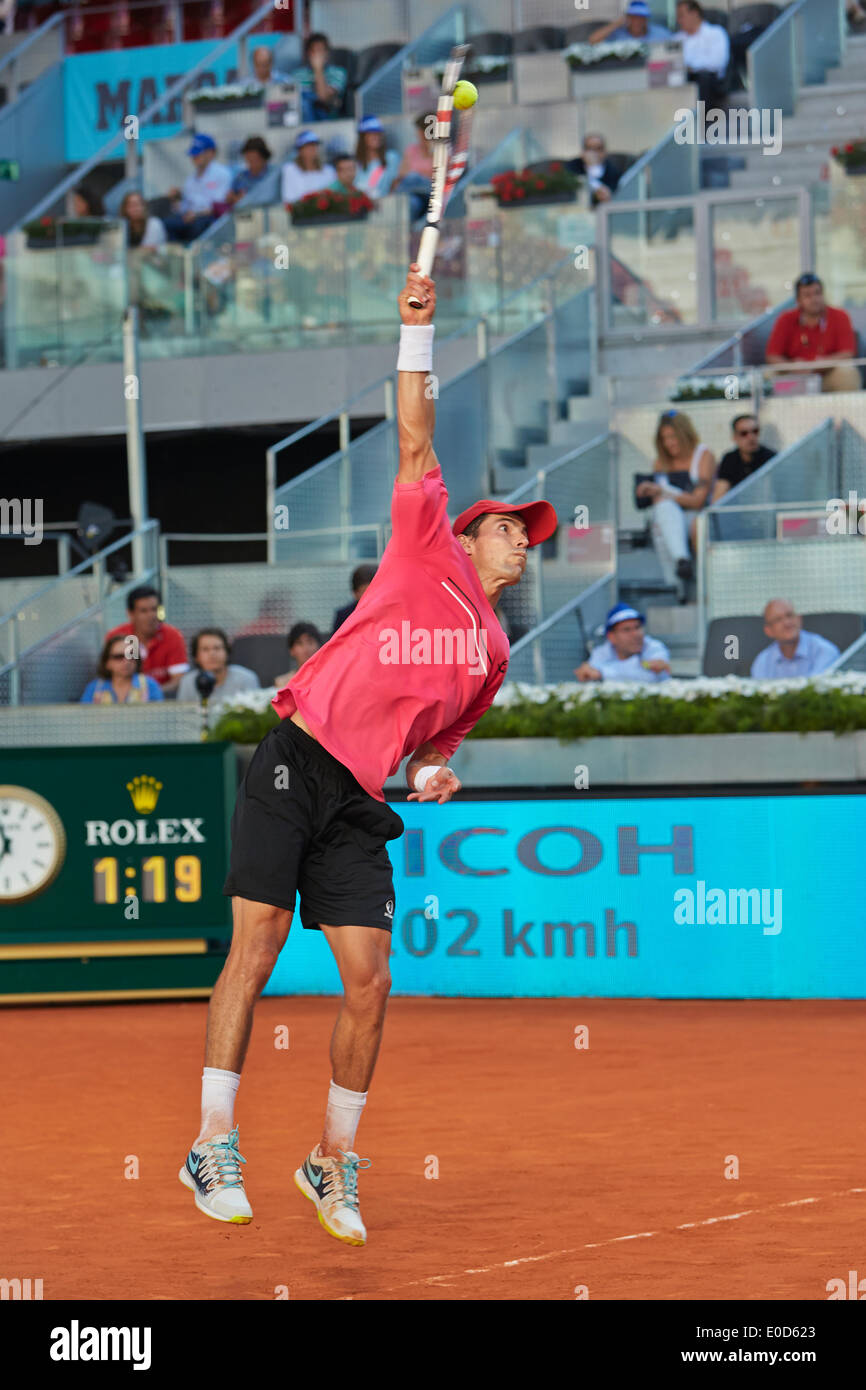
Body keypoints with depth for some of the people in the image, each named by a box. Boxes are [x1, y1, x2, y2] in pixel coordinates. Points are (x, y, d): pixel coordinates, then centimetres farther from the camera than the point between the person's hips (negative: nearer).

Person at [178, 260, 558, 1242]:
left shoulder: (493, 652, 20)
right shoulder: (428, 551, 7)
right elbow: (416, 445, 3)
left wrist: (430, 773, 6)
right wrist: (417, 332, -1)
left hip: (358, 804, 5)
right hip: (294, 764, -5)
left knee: (369, 984, -3)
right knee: (256, 943, -13)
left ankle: (333, 1162, 11)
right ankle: (213, 1146, -11)